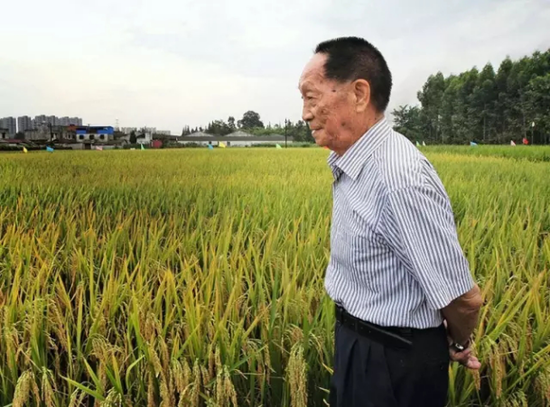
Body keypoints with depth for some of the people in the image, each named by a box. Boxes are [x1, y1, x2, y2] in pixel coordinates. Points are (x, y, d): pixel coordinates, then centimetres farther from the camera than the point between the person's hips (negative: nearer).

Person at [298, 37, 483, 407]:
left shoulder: (399, 180, -31)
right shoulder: (353, 163, -1)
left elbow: (464, 297, -25)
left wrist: (458, 345, -5)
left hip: (395, 360, -8)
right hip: (356, 340, 9)